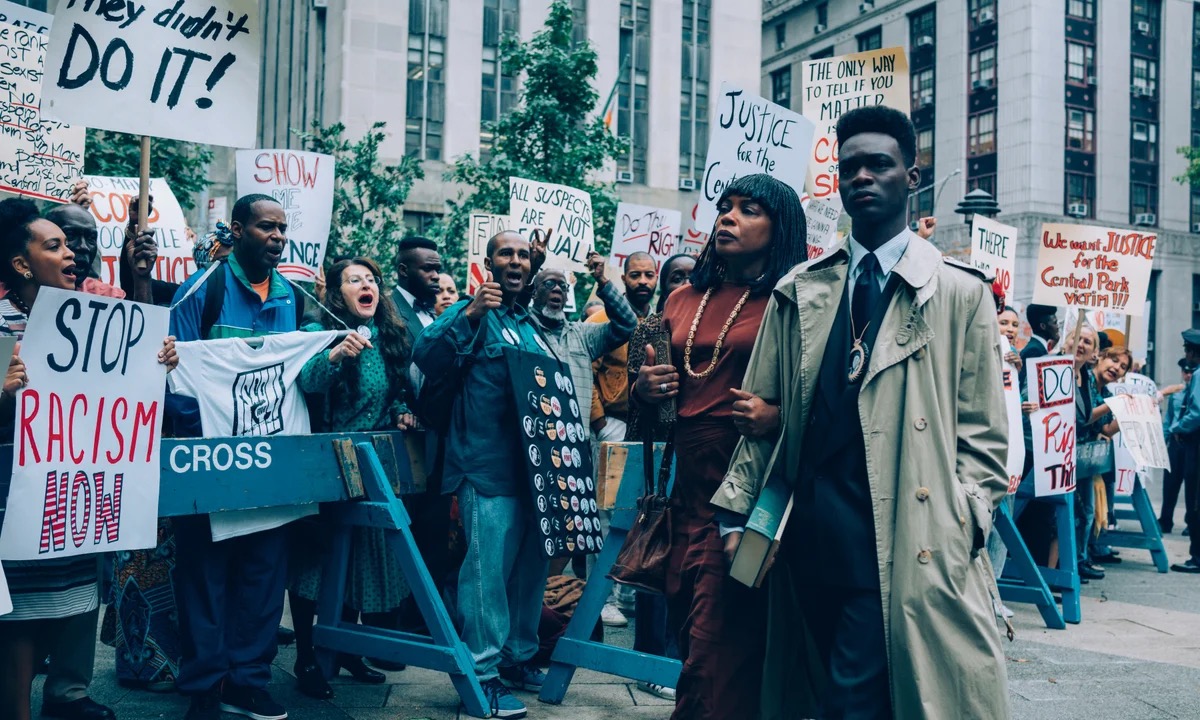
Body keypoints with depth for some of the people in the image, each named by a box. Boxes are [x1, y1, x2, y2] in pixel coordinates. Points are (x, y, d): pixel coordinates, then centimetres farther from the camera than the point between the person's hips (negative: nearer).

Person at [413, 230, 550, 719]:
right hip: (490, 468, -8)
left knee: (531, 564, 14)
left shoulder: (531, 325, 20)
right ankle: (483, 673, 4)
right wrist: (470, 314, -28)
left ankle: (518, 657, 29)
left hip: (535, 464, 8)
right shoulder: (474, 313, -3)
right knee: (489, 568, -7)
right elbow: (425, 357, -20)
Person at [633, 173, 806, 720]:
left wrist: (776, 417, -24)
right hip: (689, 485, 6)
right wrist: (643, 389, 2)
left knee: (719, 645, -2)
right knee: (689, 629, 14)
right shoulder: (685, 299, 13)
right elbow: (657, 391, 23)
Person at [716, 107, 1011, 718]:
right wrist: (738, 511, 6)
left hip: (902, 546, -3)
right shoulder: (799, 291, 13)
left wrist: (960, 530, -7)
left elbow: (981, 436, 2)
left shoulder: (961, 293, 4)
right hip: (807, 537, 4)